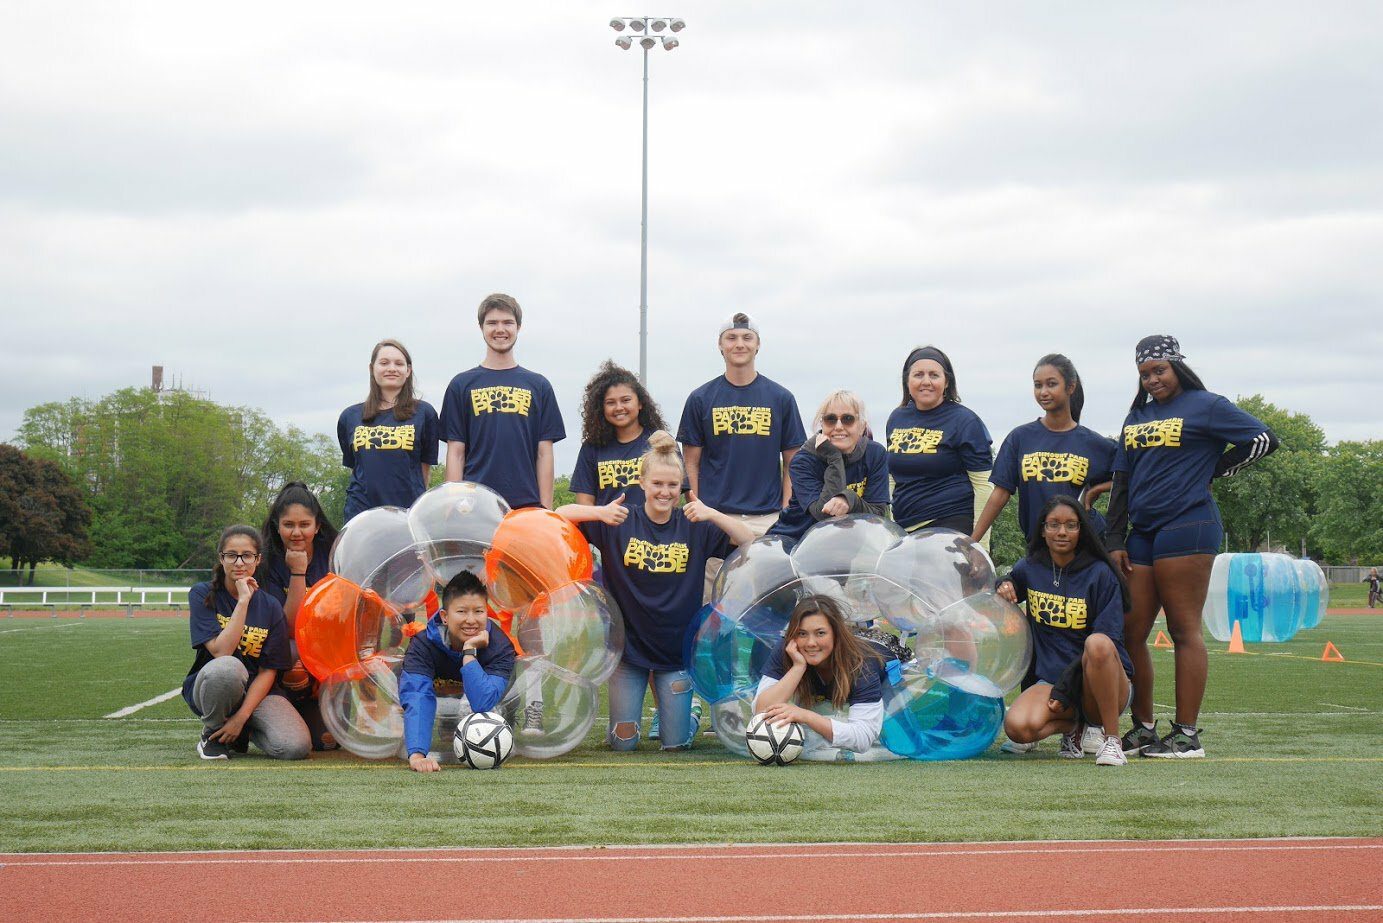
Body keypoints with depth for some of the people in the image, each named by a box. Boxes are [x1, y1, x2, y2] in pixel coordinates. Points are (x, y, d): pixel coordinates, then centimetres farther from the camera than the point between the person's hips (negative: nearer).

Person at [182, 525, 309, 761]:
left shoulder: (270, 607, 0)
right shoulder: (202, 595, -6)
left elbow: (268, 671, -4)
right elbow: (221, 651, -19)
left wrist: (241, 717, -16)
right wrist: (243, 601, -20)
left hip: (256, 690, 3)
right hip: (208, 687, -2)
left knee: (295, 748, -25)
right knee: (228, 667, -40)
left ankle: (243, 732, 10)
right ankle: (212, 733, -8)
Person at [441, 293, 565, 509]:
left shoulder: (538, 386, 12)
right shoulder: (462, 384, 10)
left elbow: (544, 453, 9)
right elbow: (456, 452, 7)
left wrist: (546, 510, 1)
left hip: (526, 506, 1)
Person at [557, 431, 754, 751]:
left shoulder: (695, 527, -4)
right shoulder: (620, 523, -6)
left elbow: (749, 542, -12)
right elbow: (560, 515, -11)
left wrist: (712, 515, -27)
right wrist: (599, 512, -30)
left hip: (677, 649, 0)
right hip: (629, 644, 0)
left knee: (676, 744, 2)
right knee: (623, 742, 3)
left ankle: (686, 713, 35)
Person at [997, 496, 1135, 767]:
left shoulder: (1100, 574, -7)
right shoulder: (1029, 569, 6)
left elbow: (1107, 641, -11)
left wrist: (1066, 691, -18)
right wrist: (1003, 588, 2)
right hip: (1051, 678, 3)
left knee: (1097, 644, -38)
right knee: (1017, 726, -29)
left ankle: (1112, 739, -22)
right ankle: (1076, 727, 4)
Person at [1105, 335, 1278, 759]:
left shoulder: (1205, 406, 1)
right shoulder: (1136, 417, 20)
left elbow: (1263, 439, -2)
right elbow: (1121, 482, 19)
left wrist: (1211, 469, 1)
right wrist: (1114, 541, 12)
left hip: (1186, 528, -7)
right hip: (1142, 533, 7)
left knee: (1184, 630, -7)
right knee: (1129, 633, 5)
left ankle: (1187, 734, -4)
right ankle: (1142, 728, 15)